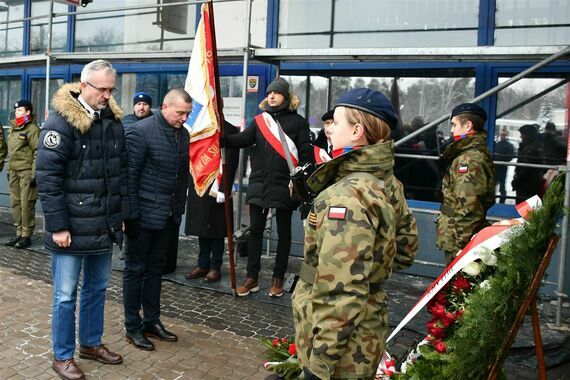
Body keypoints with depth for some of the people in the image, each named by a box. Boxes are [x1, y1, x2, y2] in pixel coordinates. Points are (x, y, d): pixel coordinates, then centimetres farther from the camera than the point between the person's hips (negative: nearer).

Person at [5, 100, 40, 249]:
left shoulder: (32, 129, -8)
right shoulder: (13, 128, 17)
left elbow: (37, 153, -13)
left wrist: (34, 174, -16)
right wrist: (9, 170, 21)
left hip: (27, 171, -8)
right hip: (14, 171, 8)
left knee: (26, 204, -5)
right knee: (15, 203, 11)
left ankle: (26, 236, 2)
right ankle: (19, 233, 21)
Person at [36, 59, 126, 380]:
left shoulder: (114, 120, 7)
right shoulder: (62, 122, -12)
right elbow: (47, 177, -15)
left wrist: (121, 214, 10)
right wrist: (58, 226, -16)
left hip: (105, 226, 6)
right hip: (72, 227, -6)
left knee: (97, 288, 18)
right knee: (66, 295, 6)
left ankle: (91, 343, 36)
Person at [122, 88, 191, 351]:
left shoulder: (183, 134, 7)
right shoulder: (141, 132, -14)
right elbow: (130, 176, -15)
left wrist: (179, 208, 10)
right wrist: (131, 215, -16)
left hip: (168, 215, 7)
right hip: (144, 215, -6)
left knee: (155, 268, 17)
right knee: (135, 269, 7)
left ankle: (151, 321, 30)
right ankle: (133, 327, 20)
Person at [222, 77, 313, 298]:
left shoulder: (297, 122, 0)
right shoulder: (260, 120, 9)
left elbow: (306, 153, -3)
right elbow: (244, 139, -6)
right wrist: (221, 139, -25)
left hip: (284, 185, -3)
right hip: (259, 183, 3)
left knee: (283, 232, 9)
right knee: (255, 230, 6)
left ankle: (278, 279, 21)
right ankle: (252, 278, 16)